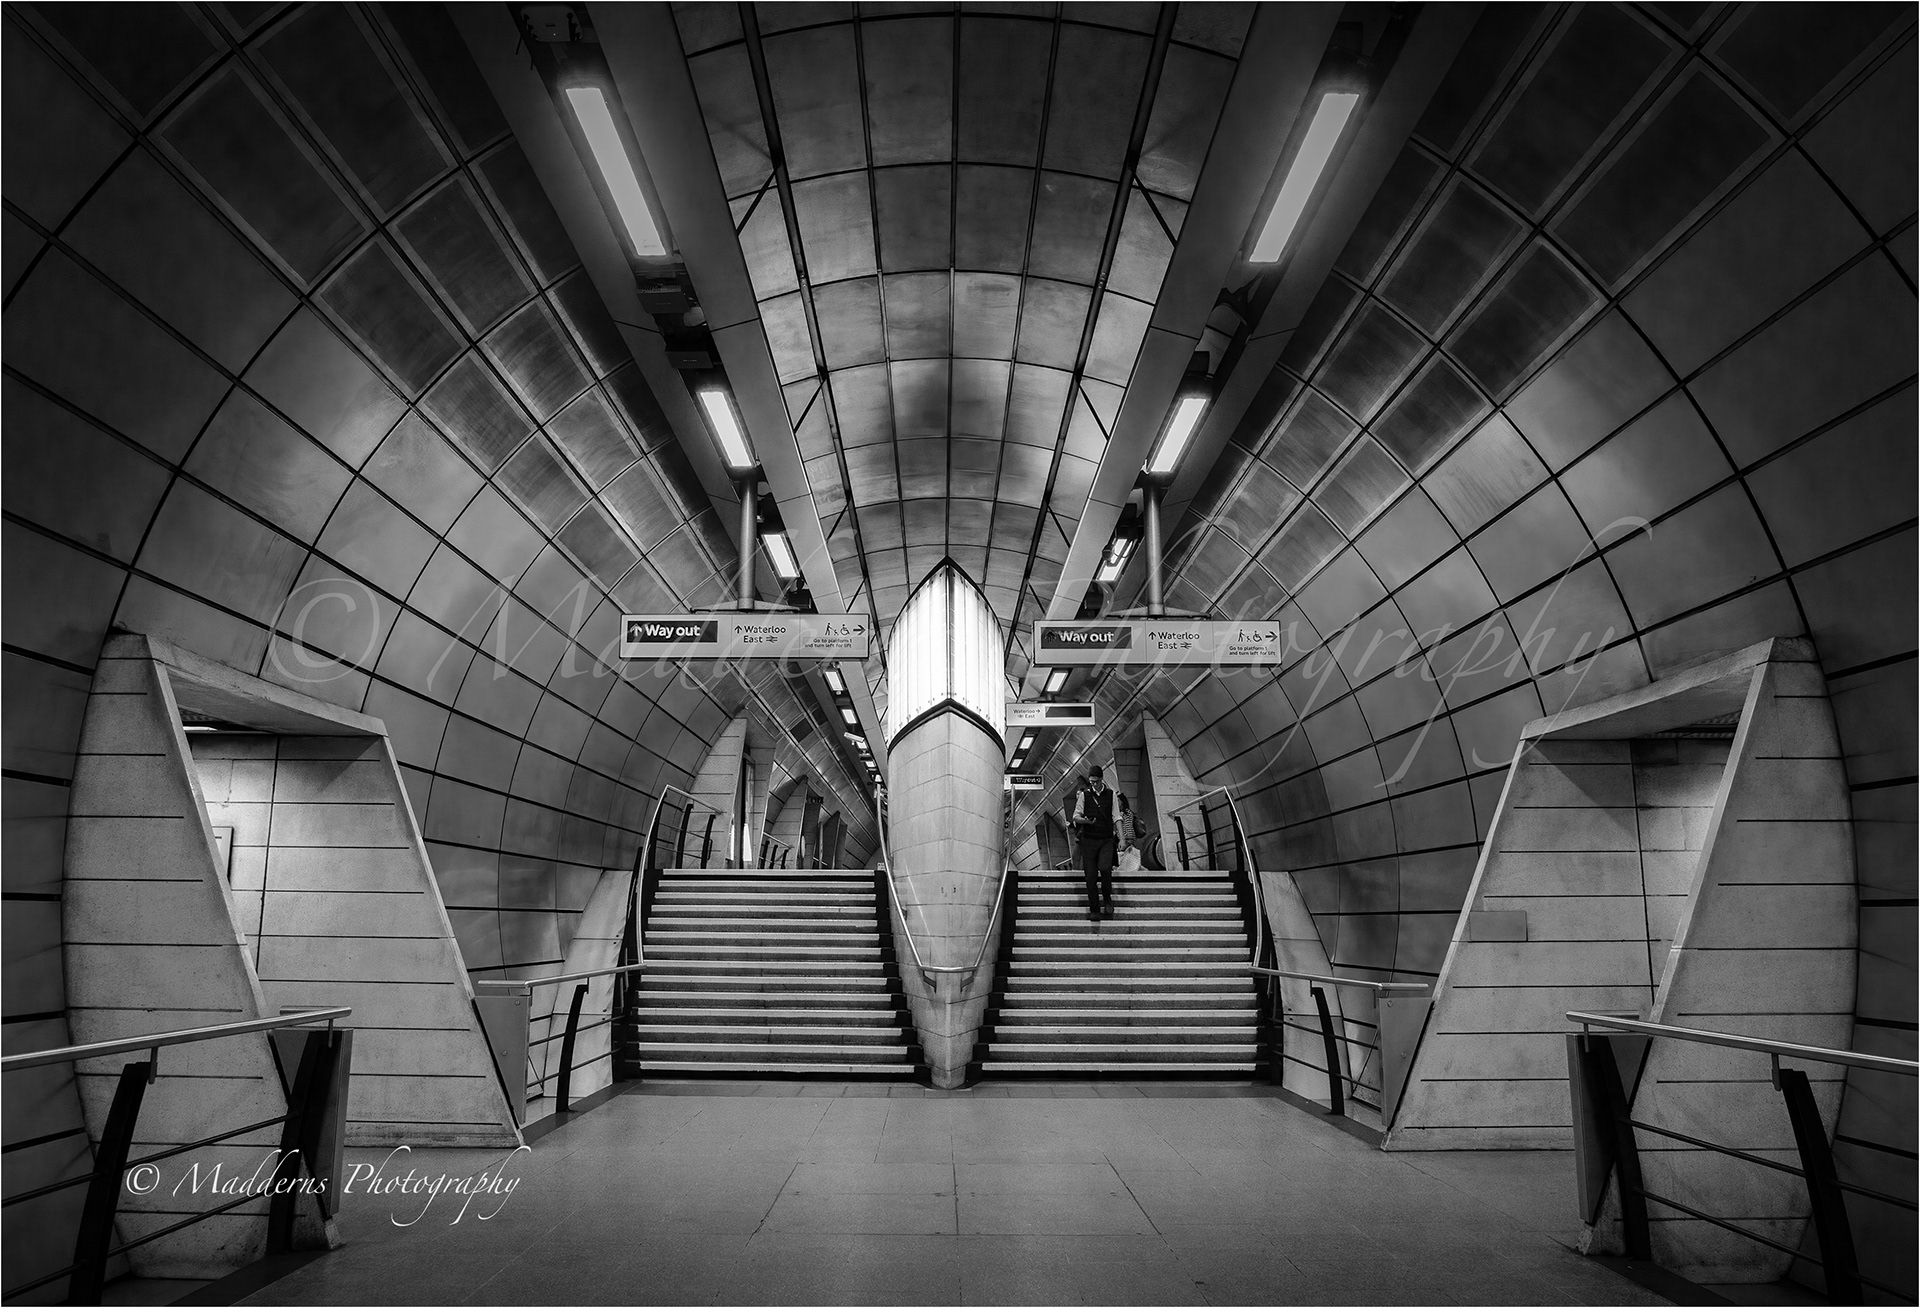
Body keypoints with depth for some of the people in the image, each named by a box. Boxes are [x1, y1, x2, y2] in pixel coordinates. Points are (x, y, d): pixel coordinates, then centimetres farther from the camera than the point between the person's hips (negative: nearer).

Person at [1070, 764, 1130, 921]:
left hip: (1107, 840, -1)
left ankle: (1107, 899, 4)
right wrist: (1084, 820, -18)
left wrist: (1121, 838, -1)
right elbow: (1076, 816, 4)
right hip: (1089, 839, 1)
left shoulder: (1111, 795, 6)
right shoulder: (1084, 795, 5)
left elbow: (1117, 818, 7)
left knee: (1105, 868, -21)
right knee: (1090, 876, -2)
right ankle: (1094, 910, 7)